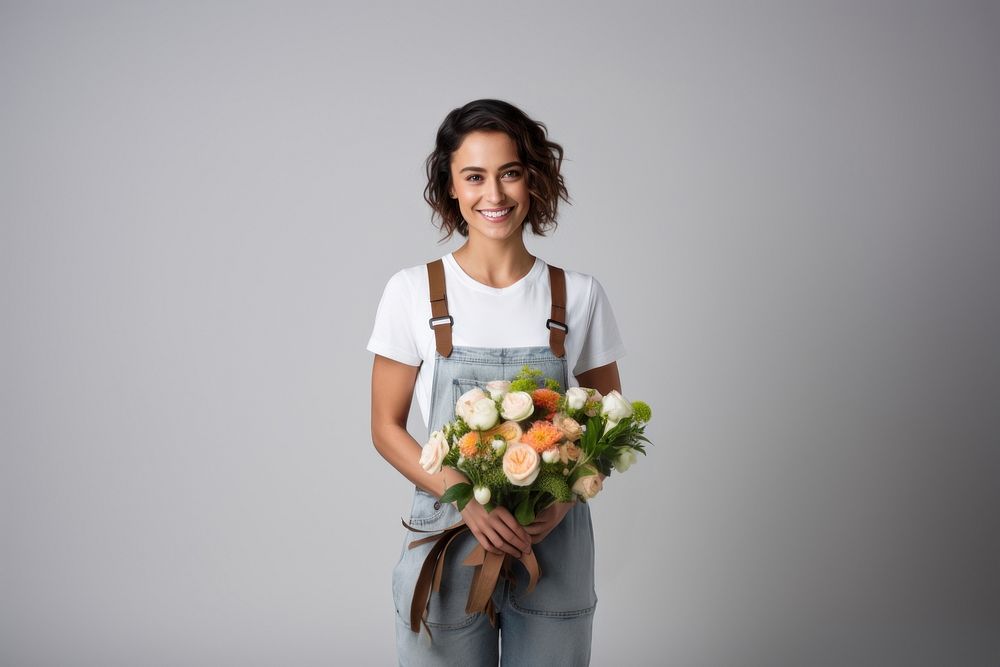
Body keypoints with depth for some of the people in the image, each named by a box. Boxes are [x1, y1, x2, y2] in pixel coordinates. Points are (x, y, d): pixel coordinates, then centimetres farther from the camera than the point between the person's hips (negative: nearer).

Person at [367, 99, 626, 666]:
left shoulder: (579, 296, -1)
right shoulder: (414, 291, -4)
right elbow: (387, 428, -1)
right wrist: (466, 497, -16)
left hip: (555, 542, 1)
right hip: (447, 540, -1)